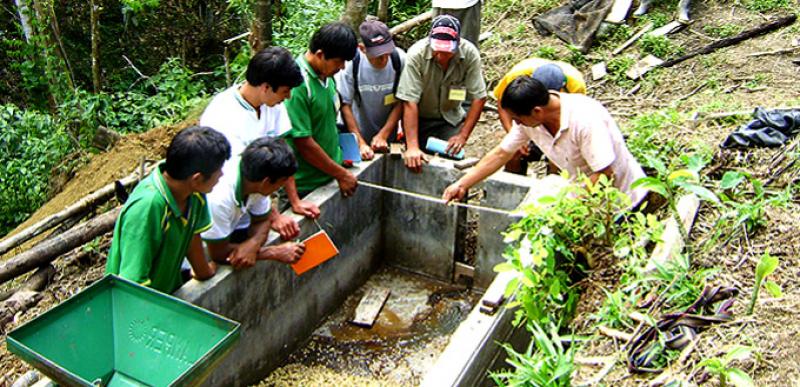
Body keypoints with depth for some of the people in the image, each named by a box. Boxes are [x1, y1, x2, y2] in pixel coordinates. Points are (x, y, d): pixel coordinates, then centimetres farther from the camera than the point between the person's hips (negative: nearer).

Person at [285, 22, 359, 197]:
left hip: (329, 177, 8)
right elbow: (303, 143, -23)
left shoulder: (326, 75, 2)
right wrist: (341, 174, -14)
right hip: (304, 188, -7)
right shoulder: (297, 84, -23)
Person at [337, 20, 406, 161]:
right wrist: (361, 143, -20)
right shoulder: (351, 63, -24)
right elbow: (345, 105, -17)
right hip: (357, 134, -2)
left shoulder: (400, 59, -21)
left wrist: (383, 135, -14)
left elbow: (401, 102, -11)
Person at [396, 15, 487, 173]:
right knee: (414, 163, -3)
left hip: (451, 119, 2)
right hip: (419, 119, -1)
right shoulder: (417, 54, -28)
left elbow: (478, 97, -16)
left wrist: (463, 135, -21)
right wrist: (412, 147, -35)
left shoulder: (470, 54, -22)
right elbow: (410, 102, -30)